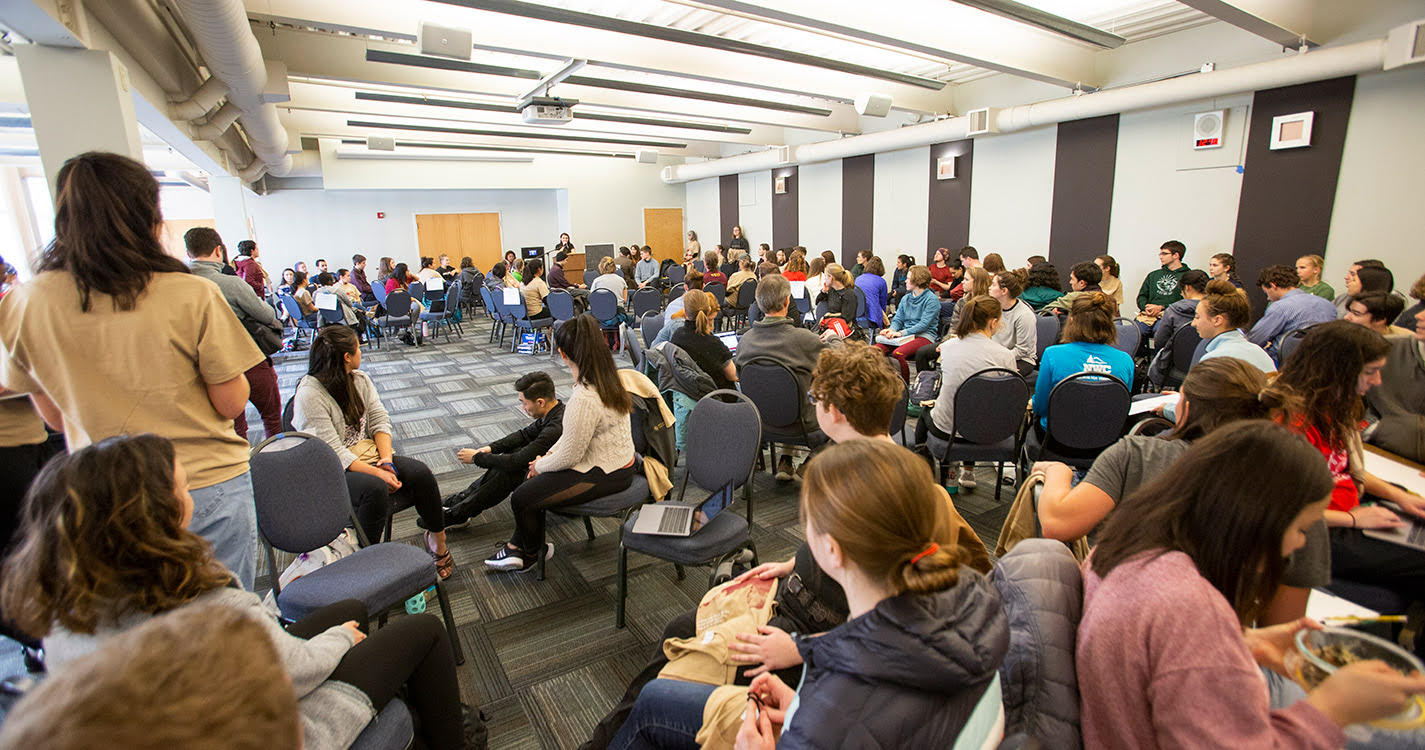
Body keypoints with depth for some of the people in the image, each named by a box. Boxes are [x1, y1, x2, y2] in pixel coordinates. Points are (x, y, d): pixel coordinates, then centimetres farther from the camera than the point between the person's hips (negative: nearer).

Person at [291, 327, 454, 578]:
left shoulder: (360, 379, 7)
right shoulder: (309, 394, -15)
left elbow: (380, 419, 4)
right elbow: (332, 451, -19)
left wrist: (386, 459, -13)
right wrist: (377, 473, -26)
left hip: (370, 454, 6)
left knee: (420, 473, -18)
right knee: (375, 489, -35)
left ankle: (438, 540, 0)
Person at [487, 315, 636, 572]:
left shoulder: (585, 399, -32)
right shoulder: (606, 377, -1)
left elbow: (568, 457, -21)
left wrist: (540, 466, -2)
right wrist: (548, 456, 7)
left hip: (604, 474, -10)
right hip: (617, 462, 10)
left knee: (522, 498, -5)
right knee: (535, 478, 20)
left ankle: (532, 552, 25)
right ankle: (517, 546, 27)